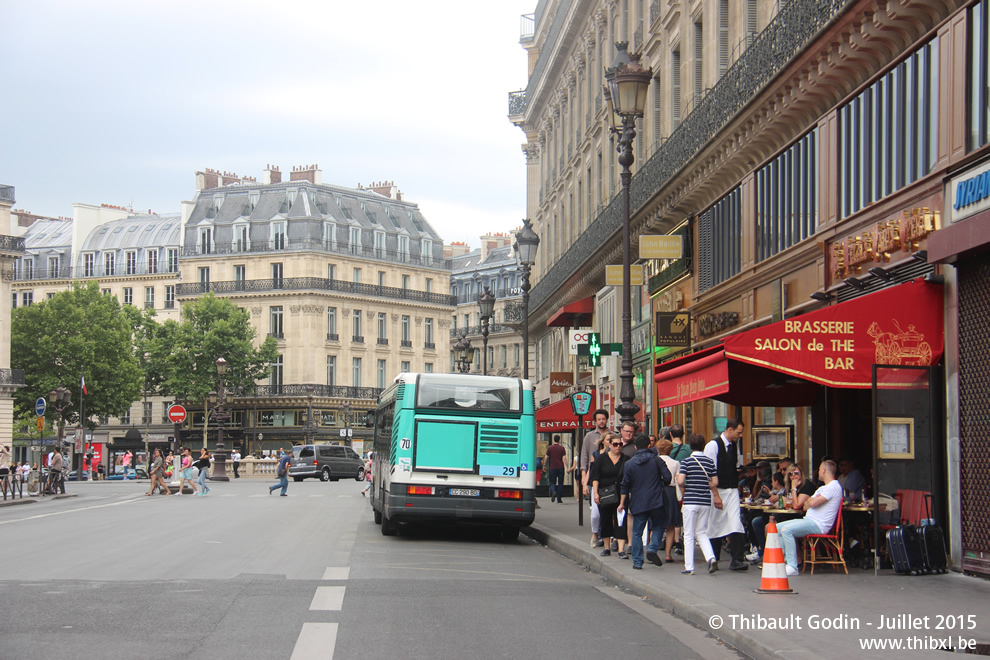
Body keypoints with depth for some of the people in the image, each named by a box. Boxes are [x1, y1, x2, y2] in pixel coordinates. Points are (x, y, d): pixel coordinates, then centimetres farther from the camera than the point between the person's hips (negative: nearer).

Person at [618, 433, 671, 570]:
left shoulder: (629, 464, 2)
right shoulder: (657, 460, 1)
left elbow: (625, 485, 2)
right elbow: (667, 478, -3)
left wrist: (622, 503, 8)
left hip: (638, 503, 0)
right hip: (656, 501, 0)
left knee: (637, 532, 6)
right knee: (658, 526, 16)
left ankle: (637, 561, 5)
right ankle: (652, 548, -7)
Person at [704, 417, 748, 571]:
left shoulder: (735, 446, 11)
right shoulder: (713, 445, -9)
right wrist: (715, 495, -16)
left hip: (732, 491, 5)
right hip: (717, 491, -5)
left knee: (735, 523, -10)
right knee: (716, 526, 3)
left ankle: (737, 560, -14)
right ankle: (713, 561, 16)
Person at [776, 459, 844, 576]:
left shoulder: (834, 486, -10)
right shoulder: (823, 488, 25)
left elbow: (813, 503, -20)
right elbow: (805, 505, 20)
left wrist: (811, 500, 3)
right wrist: (811, 501, -1)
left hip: (819, 524, -11)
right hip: (808, 520, 11)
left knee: (786, 529, -29)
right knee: (777, 528, 5)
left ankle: (792, 566, -31)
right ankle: (784, 560, -2)